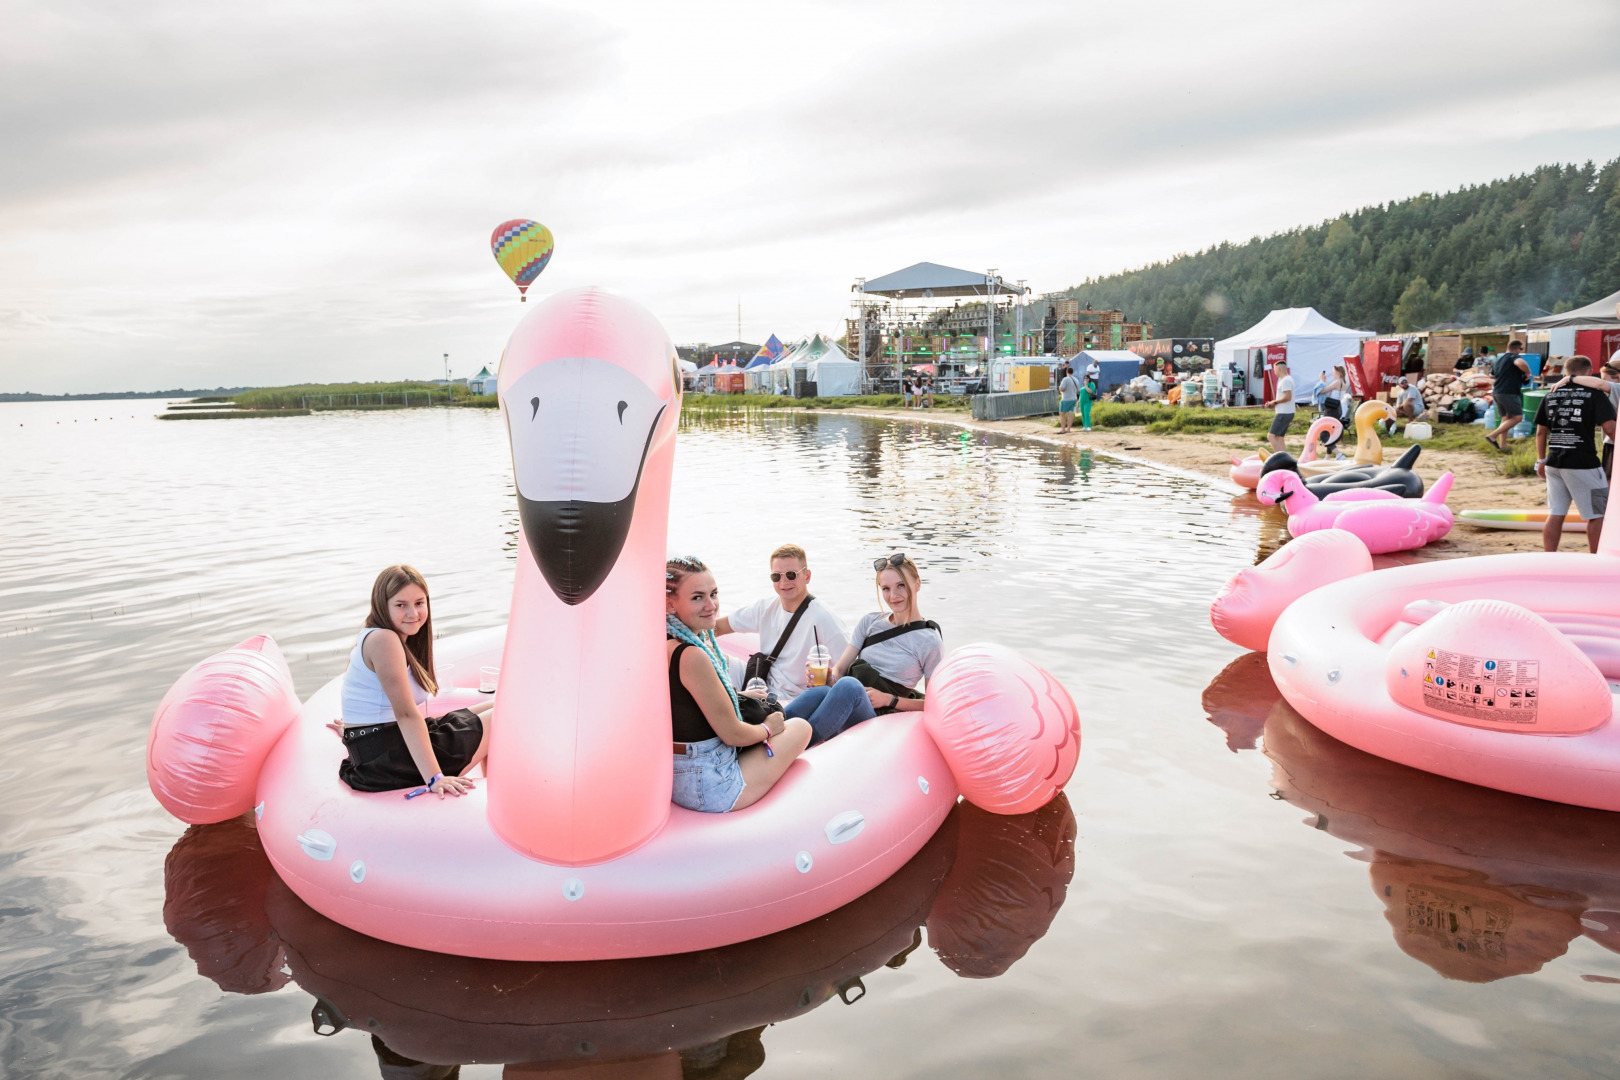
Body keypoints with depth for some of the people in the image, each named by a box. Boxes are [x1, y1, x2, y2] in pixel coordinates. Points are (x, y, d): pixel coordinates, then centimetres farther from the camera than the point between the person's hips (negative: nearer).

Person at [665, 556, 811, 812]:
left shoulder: (663, 645, 2)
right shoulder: (692, 656, -27)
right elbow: (732, 734, -20)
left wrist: (741, 696, 19)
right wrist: (768, 729, 0)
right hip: (710, 790, -9)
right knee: (800, 727, 11)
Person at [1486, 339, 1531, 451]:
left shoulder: (1499, 360, 20)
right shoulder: (1514, 357, -8)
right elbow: (1521, 363, -31)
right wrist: (1528, 373, -15)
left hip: (1497, 392, 9)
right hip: (1509, 393, -9)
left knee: (1505, 418, 13)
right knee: (1517, 417, -7)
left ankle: (1502, 444, 9)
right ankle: (1493, 435, -16)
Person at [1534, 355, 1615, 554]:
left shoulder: (1551, 394, 9)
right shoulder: (1594, 394, -5)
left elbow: (1541, 431, 13)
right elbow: (1609, 427, -14)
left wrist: (1541, 460, 20)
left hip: (1553, 462, 5)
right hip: (1583, 463, -5)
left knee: (1555, 515, 9)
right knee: (1597, 515, 7)